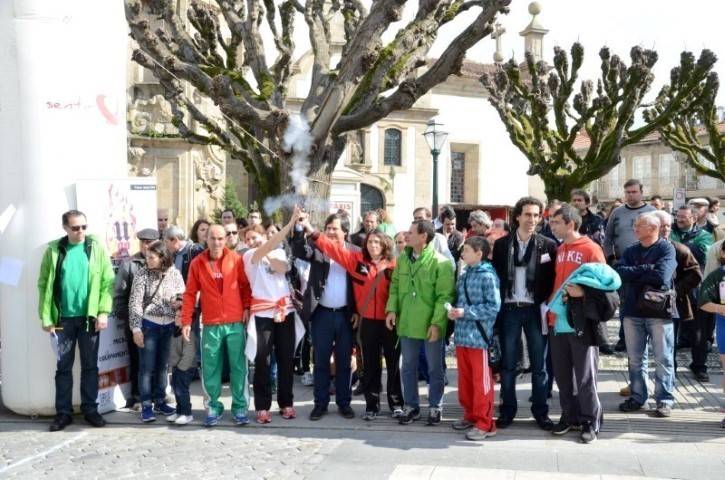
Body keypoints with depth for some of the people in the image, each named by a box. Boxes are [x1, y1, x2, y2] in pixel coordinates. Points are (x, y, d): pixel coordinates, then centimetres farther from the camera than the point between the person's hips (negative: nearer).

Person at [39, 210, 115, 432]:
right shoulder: (53, 250, 0)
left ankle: (90, 409, 19)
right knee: (63, 366, 7)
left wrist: (103, 312, -10)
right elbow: (44, 284, 0)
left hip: (89, 317, 0)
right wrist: (46, 317, -6)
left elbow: (107, 282, -2)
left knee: (90, 365, 9)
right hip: (63, 318, 0)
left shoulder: (96, 248, 0)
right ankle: (63, 412, 16)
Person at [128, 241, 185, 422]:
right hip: (149, 325, -3)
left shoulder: (174, 273, 0)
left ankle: (160, 401, 22)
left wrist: (179, 302, -14)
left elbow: (183, 297, 9)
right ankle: (146, 406, 6)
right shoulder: (142, 274, -7)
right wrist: (136, 328, -16)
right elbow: (134, 302, -10)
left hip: (169, 325, 3)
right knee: (147, 366, -1)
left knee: (163, 365, 11)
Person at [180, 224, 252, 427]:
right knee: (210, 368, 5)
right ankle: (213, 408, 17)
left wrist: (247, 307, -4)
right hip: (211, 324, 1)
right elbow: (190, 293, 2)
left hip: (236, 322, 0)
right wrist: (186, 321, -2)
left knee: (238, 366, 4)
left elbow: (246, 285, 7)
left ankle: (240, 407, 14)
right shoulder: (197, 263, 0)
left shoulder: (236, 259, -1)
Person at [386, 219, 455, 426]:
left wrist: (437, 322, -19)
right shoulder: (402, 259, 7)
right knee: (408, 367, 13)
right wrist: (391, 309, -2)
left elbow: (445, 296, -14)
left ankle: (434, 407, 23)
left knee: (435, 368, 9)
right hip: (407, 323, 5)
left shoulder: (441, 262, -12)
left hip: (431, 325, -5)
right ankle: (411, 406, 26)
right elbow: (395, 286, 12)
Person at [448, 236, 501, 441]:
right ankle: (470, 415, 30)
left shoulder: (488, 276, -11)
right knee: (465, 379, 16)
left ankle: (485, 423, 8)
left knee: (481, 381, 0)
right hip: (462, 335, 8)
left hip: (479, 337, -8)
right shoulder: (464, 275, 12)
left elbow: (493, 307, -16)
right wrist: (454, 312, 1)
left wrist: (465, 312, -18)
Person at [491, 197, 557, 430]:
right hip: (509, 309, 1)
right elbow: (496, 275, 4)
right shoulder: (502, 244, 4)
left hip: (535, 310, -1)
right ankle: (508, 410, 14)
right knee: (508, 363, 6)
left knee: (539, 364, 5)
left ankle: (540, 411, 14)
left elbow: (552, 279, 0)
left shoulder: (548, 245, 1)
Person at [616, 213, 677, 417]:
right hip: (633, 310, 5)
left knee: (663, 359, 2)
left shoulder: (666, 249, -4)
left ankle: (664, 400, 10)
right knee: (635, 358, 10)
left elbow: (661, 276, -19)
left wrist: (633, 273, -7)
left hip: (659, 311, -5)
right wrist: (645, 269, -14)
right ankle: (637, 396, 20)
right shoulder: (630, 251, 12)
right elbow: (618, 271, -5)